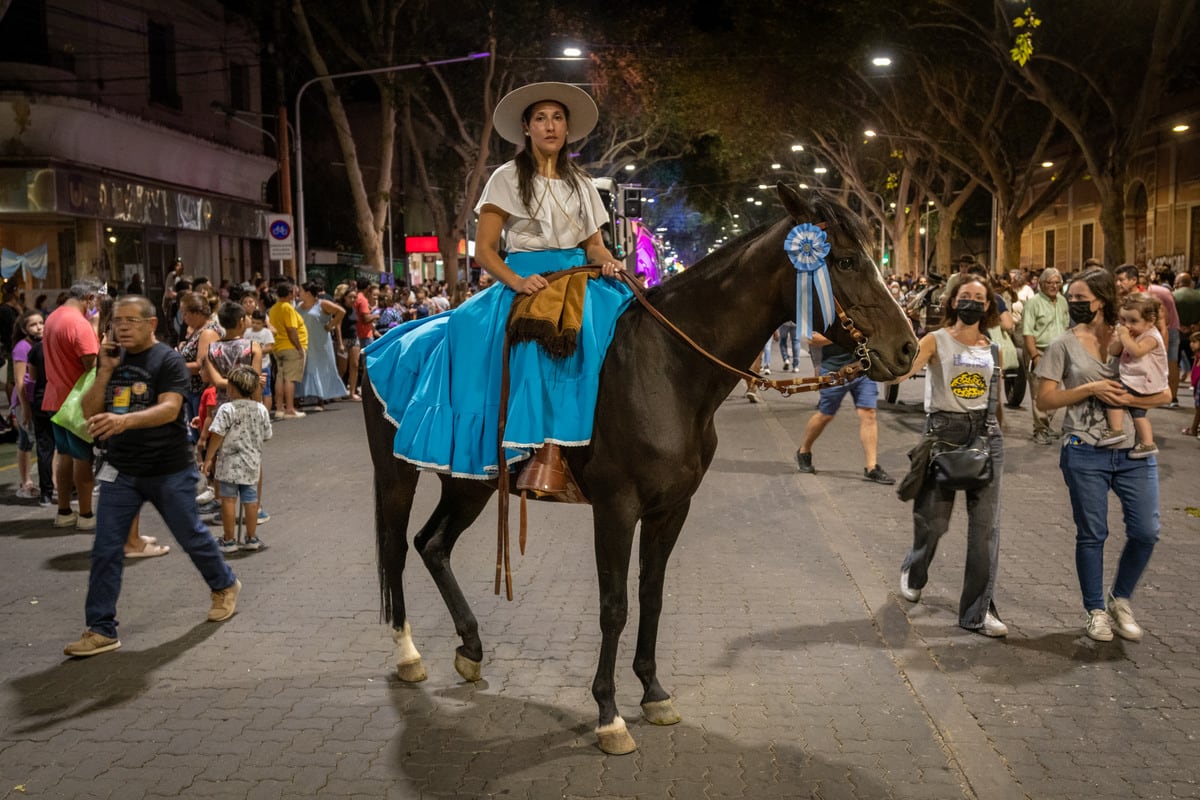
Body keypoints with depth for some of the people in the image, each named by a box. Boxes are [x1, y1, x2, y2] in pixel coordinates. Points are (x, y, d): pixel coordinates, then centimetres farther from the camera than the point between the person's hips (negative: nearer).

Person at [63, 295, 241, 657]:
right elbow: (89, 412, 2)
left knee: (191, 536, 12)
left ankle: (225, 586, 38)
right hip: (121, 471, 5)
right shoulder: (113, 359, 6)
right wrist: (105, 371, -11)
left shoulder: (168, 360, -12)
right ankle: (101, 630, 8)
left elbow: (169, 409, -26)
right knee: (105, 550, 0)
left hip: (169, 471, -4)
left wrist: (125, 420, -42)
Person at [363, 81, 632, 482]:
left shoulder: (581, 182, 18)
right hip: (525, 281, -4)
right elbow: (484, 250, -1)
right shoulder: (508, 177, 5)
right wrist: (517, 282, -19)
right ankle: (547, 452, -37)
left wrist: (606, 261, -6)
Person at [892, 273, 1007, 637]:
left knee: (986, 525, -1)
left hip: (985, 434, 3)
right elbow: (902, 370, -20)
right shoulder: (935, 341, -2)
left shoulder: (993, 350, 10)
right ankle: (913, 573, 38)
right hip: (943, 430, -3)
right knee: (933, 519, 4)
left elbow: (996, 398, 18)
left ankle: (979, 610, 7)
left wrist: (994, 434, 17)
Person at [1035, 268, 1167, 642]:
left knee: (1145, 532, 0)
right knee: (1092, 535, 6)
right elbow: (1045, 399, -3)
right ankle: (1096, 611, 23)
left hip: (1134, 451, 2)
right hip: (1086, 452, -2)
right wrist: (1090, 388, -14)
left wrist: (1126, 398, -16)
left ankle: (1119, 598, 25)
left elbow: (1164, 393, 1)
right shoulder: (1065, 345, 1)